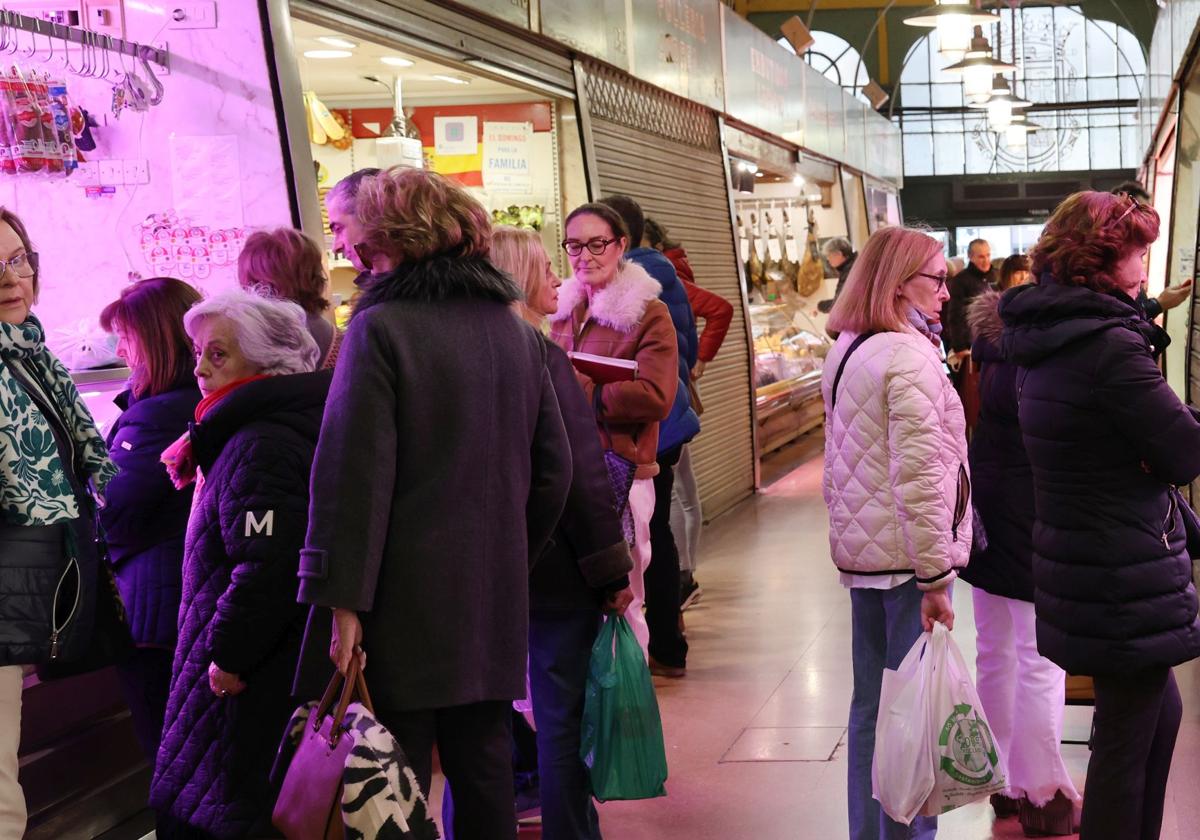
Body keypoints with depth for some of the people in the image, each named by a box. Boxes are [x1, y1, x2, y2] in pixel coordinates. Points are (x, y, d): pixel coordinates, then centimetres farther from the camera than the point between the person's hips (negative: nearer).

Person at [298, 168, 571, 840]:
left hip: (409, 600, -6)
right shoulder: (518, 332, 9)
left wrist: (343, 599, -14)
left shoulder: (381, 328, -10)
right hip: (497, 598, 6)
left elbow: (355, 474, -15)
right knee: (484, 766, 14)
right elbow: (553, 468, 13)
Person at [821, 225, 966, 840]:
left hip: (861, 554, 9)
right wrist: (935, 576, -20)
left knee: (871, 705, 15)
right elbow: (919, 476, -21)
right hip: (906, 556, -9)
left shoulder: (846, 352, 13)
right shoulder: (909, 356, -16)